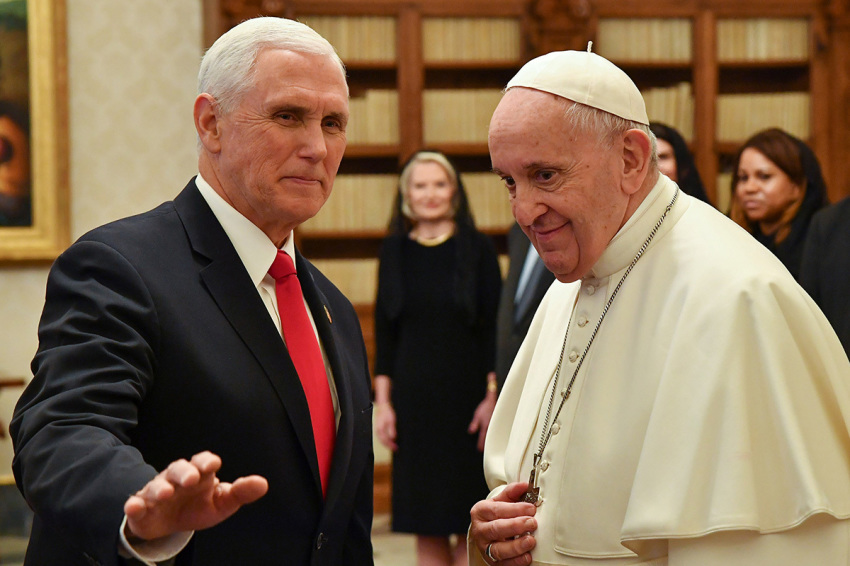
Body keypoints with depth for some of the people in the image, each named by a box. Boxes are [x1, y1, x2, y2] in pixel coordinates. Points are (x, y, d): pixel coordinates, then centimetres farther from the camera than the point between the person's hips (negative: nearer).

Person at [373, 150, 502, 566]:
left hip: (466, 395, -2)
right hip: (413, 398, 2)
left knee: (470, 523, 0)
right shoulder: (395, 251, 6)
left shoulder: (476, 248, 0)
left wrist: (493, 396, -9)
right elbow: (384, 330, 7)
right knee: (427, 528, 3)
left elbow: (494, 326, -2)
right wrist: (383, 402, 1)